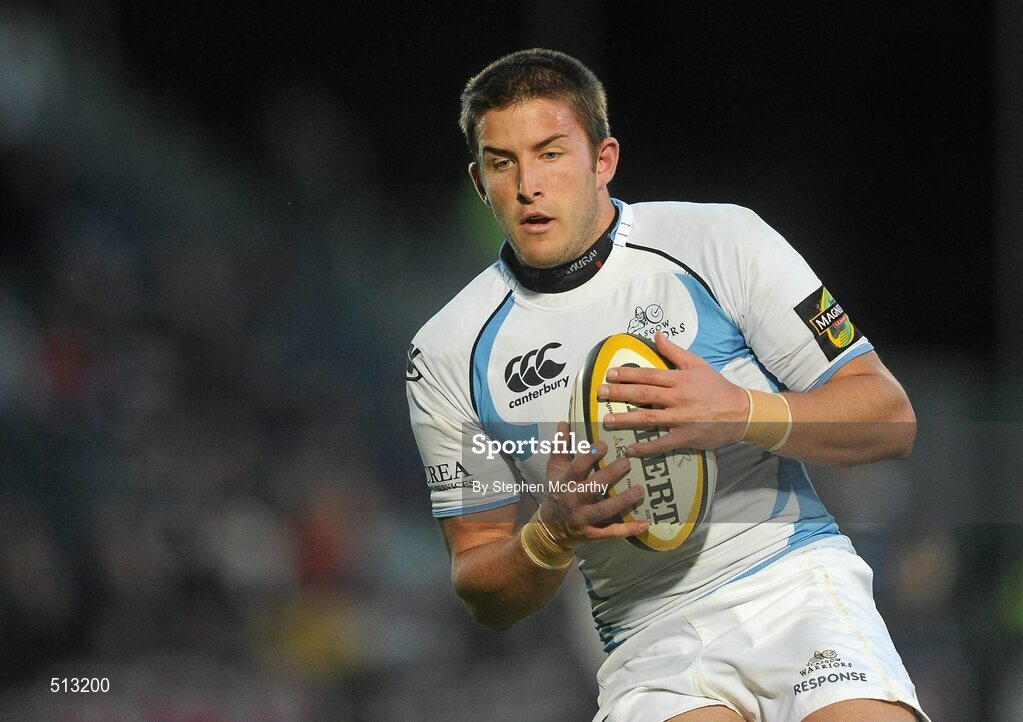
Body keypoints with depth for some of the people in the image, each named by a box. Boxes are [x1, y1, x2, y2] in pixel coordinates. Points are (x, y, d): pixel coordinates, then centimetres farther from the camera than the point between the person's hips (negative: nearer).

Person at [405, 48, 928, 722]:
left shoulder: (720, 240, 1)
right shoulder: (448, 354, 5)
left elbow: (892, 420, 0)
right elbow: (485, 597, 10)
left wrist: (740, 413, -18)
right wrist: (553, 534, -13)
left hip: (793, 578, -1)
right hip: (648, 636, 1)